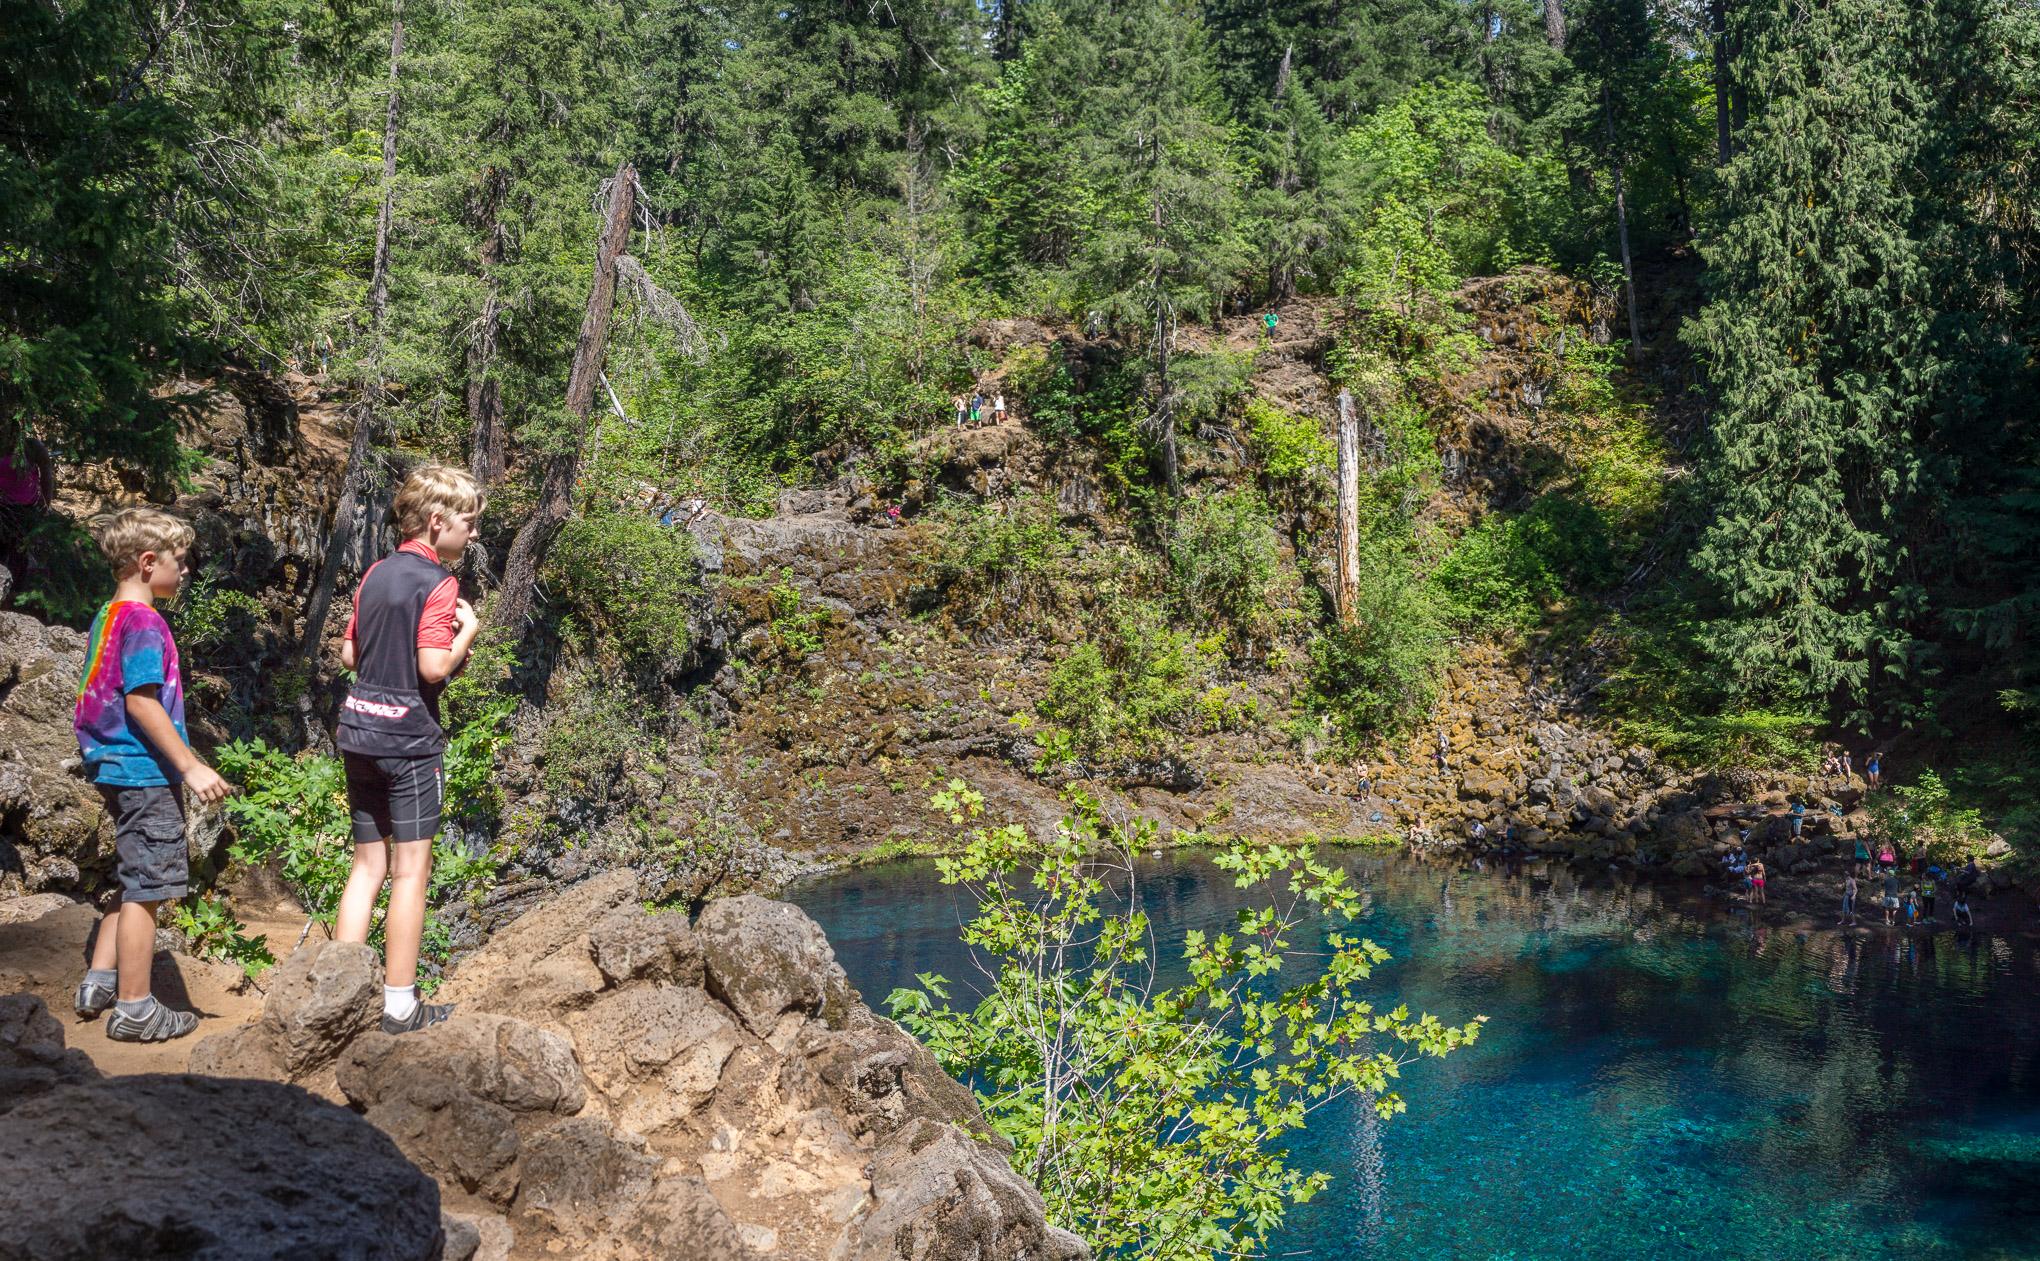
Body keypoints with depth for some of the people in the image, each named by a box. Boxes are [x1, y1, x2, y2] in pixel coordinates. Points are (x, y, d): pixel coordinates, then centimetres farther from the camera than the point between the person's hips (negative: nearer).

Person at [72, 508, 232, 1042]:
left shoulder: (107, 616, 13)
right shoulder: (144, 622, -16)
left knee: (136, 883, 21)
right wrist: (191, 766, -21)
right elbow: (141, 700, -22)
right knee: (147, 888, -2)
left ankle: (98, 983, 25)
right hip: (145, 772, -10)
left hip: (116, 770, 10)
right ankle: (134, 1008, 4)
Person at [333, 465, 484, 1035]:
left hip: (358, 731, 7)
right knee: (410, 871, 0)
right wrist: (467, 631, -4)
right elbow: (434, 667, -19)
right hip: (408, 737, -7)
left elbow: (349, 653, 14)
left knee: (367, 865, 13)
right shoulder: (437, 584, -12)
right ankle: (400, 1004, 5)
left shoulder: (376, 574, 12)